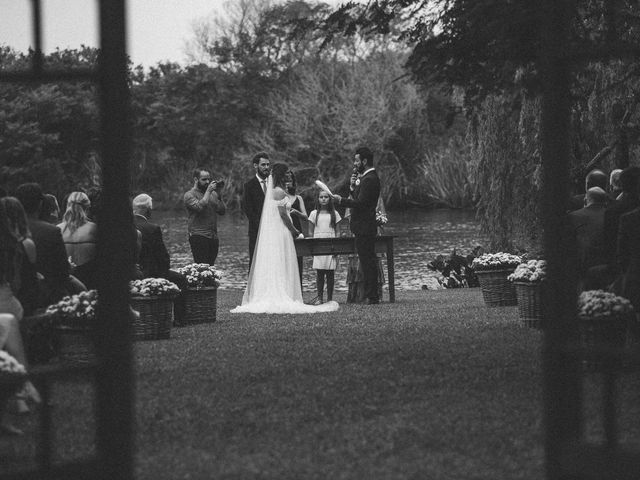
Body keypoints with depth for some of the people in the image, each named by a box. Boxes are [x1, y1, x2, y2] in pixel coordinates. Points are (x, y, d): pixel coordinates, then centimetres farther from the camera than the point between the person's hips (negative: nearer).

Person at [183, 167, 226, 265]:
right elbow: (200, 207, -20)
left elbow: (222, 211, 9)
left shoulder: (212, 194, 16)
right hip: (199, 238, -6)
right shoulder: (190, 195, -2)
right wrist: (208, 191, -12)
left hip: (213, 238, 6)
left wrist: (218, 194, -1)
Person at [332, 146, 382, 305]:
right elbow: (360, 199, 16)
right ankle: (372, 295, 18)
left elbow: (360, 203, -22)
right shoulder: (369, 177, 17)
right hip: (364, 227, 11)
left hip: (364, 228, -11)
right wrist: (353, 187, 1)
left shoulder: (369, 179, -17)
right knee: (368, 262, 13)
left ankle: (372, 296, -5)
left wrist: (341, 200, -15)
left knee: (367, 261, -7)